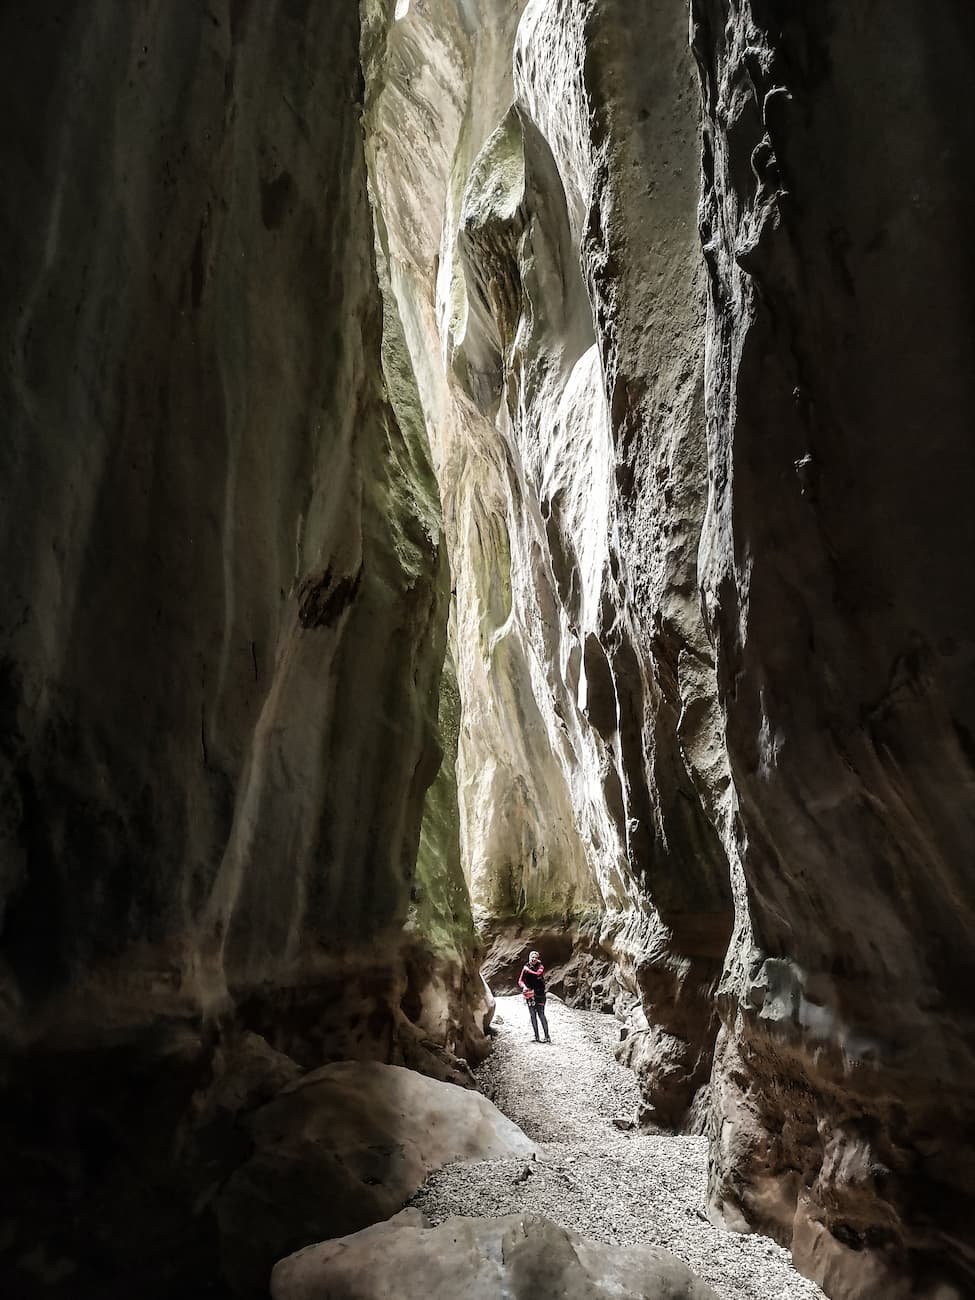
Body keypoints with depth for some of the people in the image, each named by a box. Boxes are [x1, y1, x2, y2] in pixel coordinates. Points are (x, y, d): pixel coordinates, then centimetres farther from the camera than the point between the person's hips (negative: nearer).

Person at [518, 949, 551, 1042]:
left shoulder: (540, 967, -1)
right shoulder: (525, 967, 7)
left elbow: (538, 974, -22)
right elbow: (520, 980, 3)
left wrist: (528, 970, -13)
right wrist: (524, 987, -16)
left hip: (539, 993, -3)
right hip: (529, 994, 4)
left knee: (541, 1014, -10)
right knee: (533, 1015, 4)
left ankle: (547, 1036, -7)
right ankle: (537, 1037, 10)